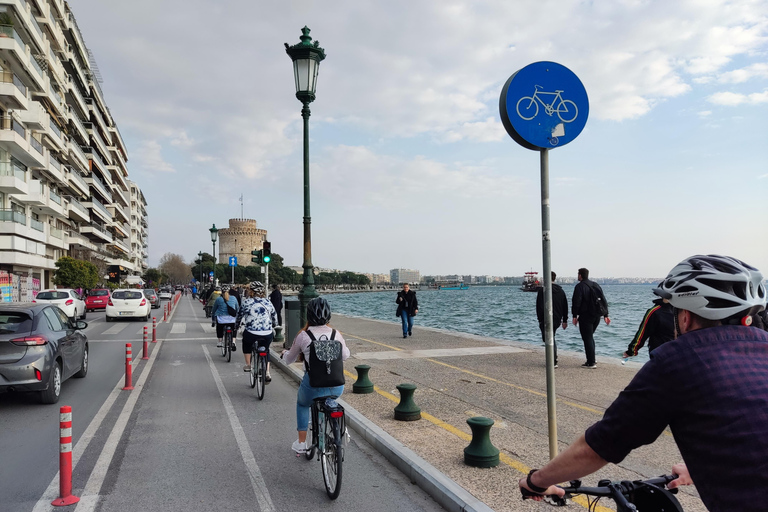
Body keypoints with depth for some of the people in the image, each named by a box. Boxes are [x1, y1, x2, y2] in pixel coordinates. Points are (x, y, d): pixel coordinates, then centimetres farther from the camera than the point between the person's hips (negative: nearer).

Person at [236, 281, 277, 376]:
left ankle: (248, 365, 34)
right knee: (265, 350, 28)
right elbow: (275, 319, 18)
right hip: (268, 335, 3)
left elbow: (239, 316, 12)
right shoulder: (268, 302, 11)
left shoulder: (246, 302, 1)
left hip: (251, 333, -3)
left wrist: (237, 325, 32)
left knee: (246, 343, 32)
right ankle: (267, 373, 19)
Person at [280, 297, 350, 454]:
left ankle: (301, 443, 29)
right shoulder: (336, 334, 1)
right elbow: (345, 356, 19)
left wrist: (284, 353, 34)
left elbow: (289, 360, 11)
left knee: (302, 404, 31)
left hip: (314, 386, -2)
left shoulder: (303, 335, -5)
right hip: (337, 387, 3)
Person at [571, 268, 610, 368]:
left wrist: (574, 316, -8)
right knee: (590, 337, 19)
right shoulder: (596, 285, 14)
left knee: (587, 338, -4)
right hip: (597, 316, 8)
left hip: (585, 316, -8)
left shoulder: (580, 286, -8)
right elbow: (604, 300, 14)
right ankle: (592, 360, 20)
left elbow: (576, 302, -14)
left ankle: (591, 363, -5)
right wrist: (606, 315, 15)